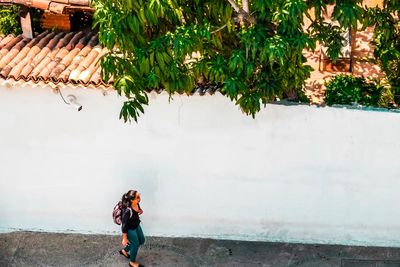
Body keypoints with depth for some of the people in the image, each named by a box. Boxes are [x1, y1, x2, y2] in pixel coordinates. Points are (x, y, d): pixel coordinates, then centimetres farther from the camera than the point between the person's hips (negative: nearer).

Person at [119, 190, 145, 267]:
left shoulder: (136, 204, -17)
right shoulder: (127, 211, -39)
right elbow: (124, 225, -26)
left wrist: (140, 211, -10)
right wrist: (124, 238, -17)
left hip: (136, 225, 8)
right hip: (130, 229, -8)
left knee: (141, 241, 25)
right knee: (135, 244, 12)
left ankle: (124, 251, 48)